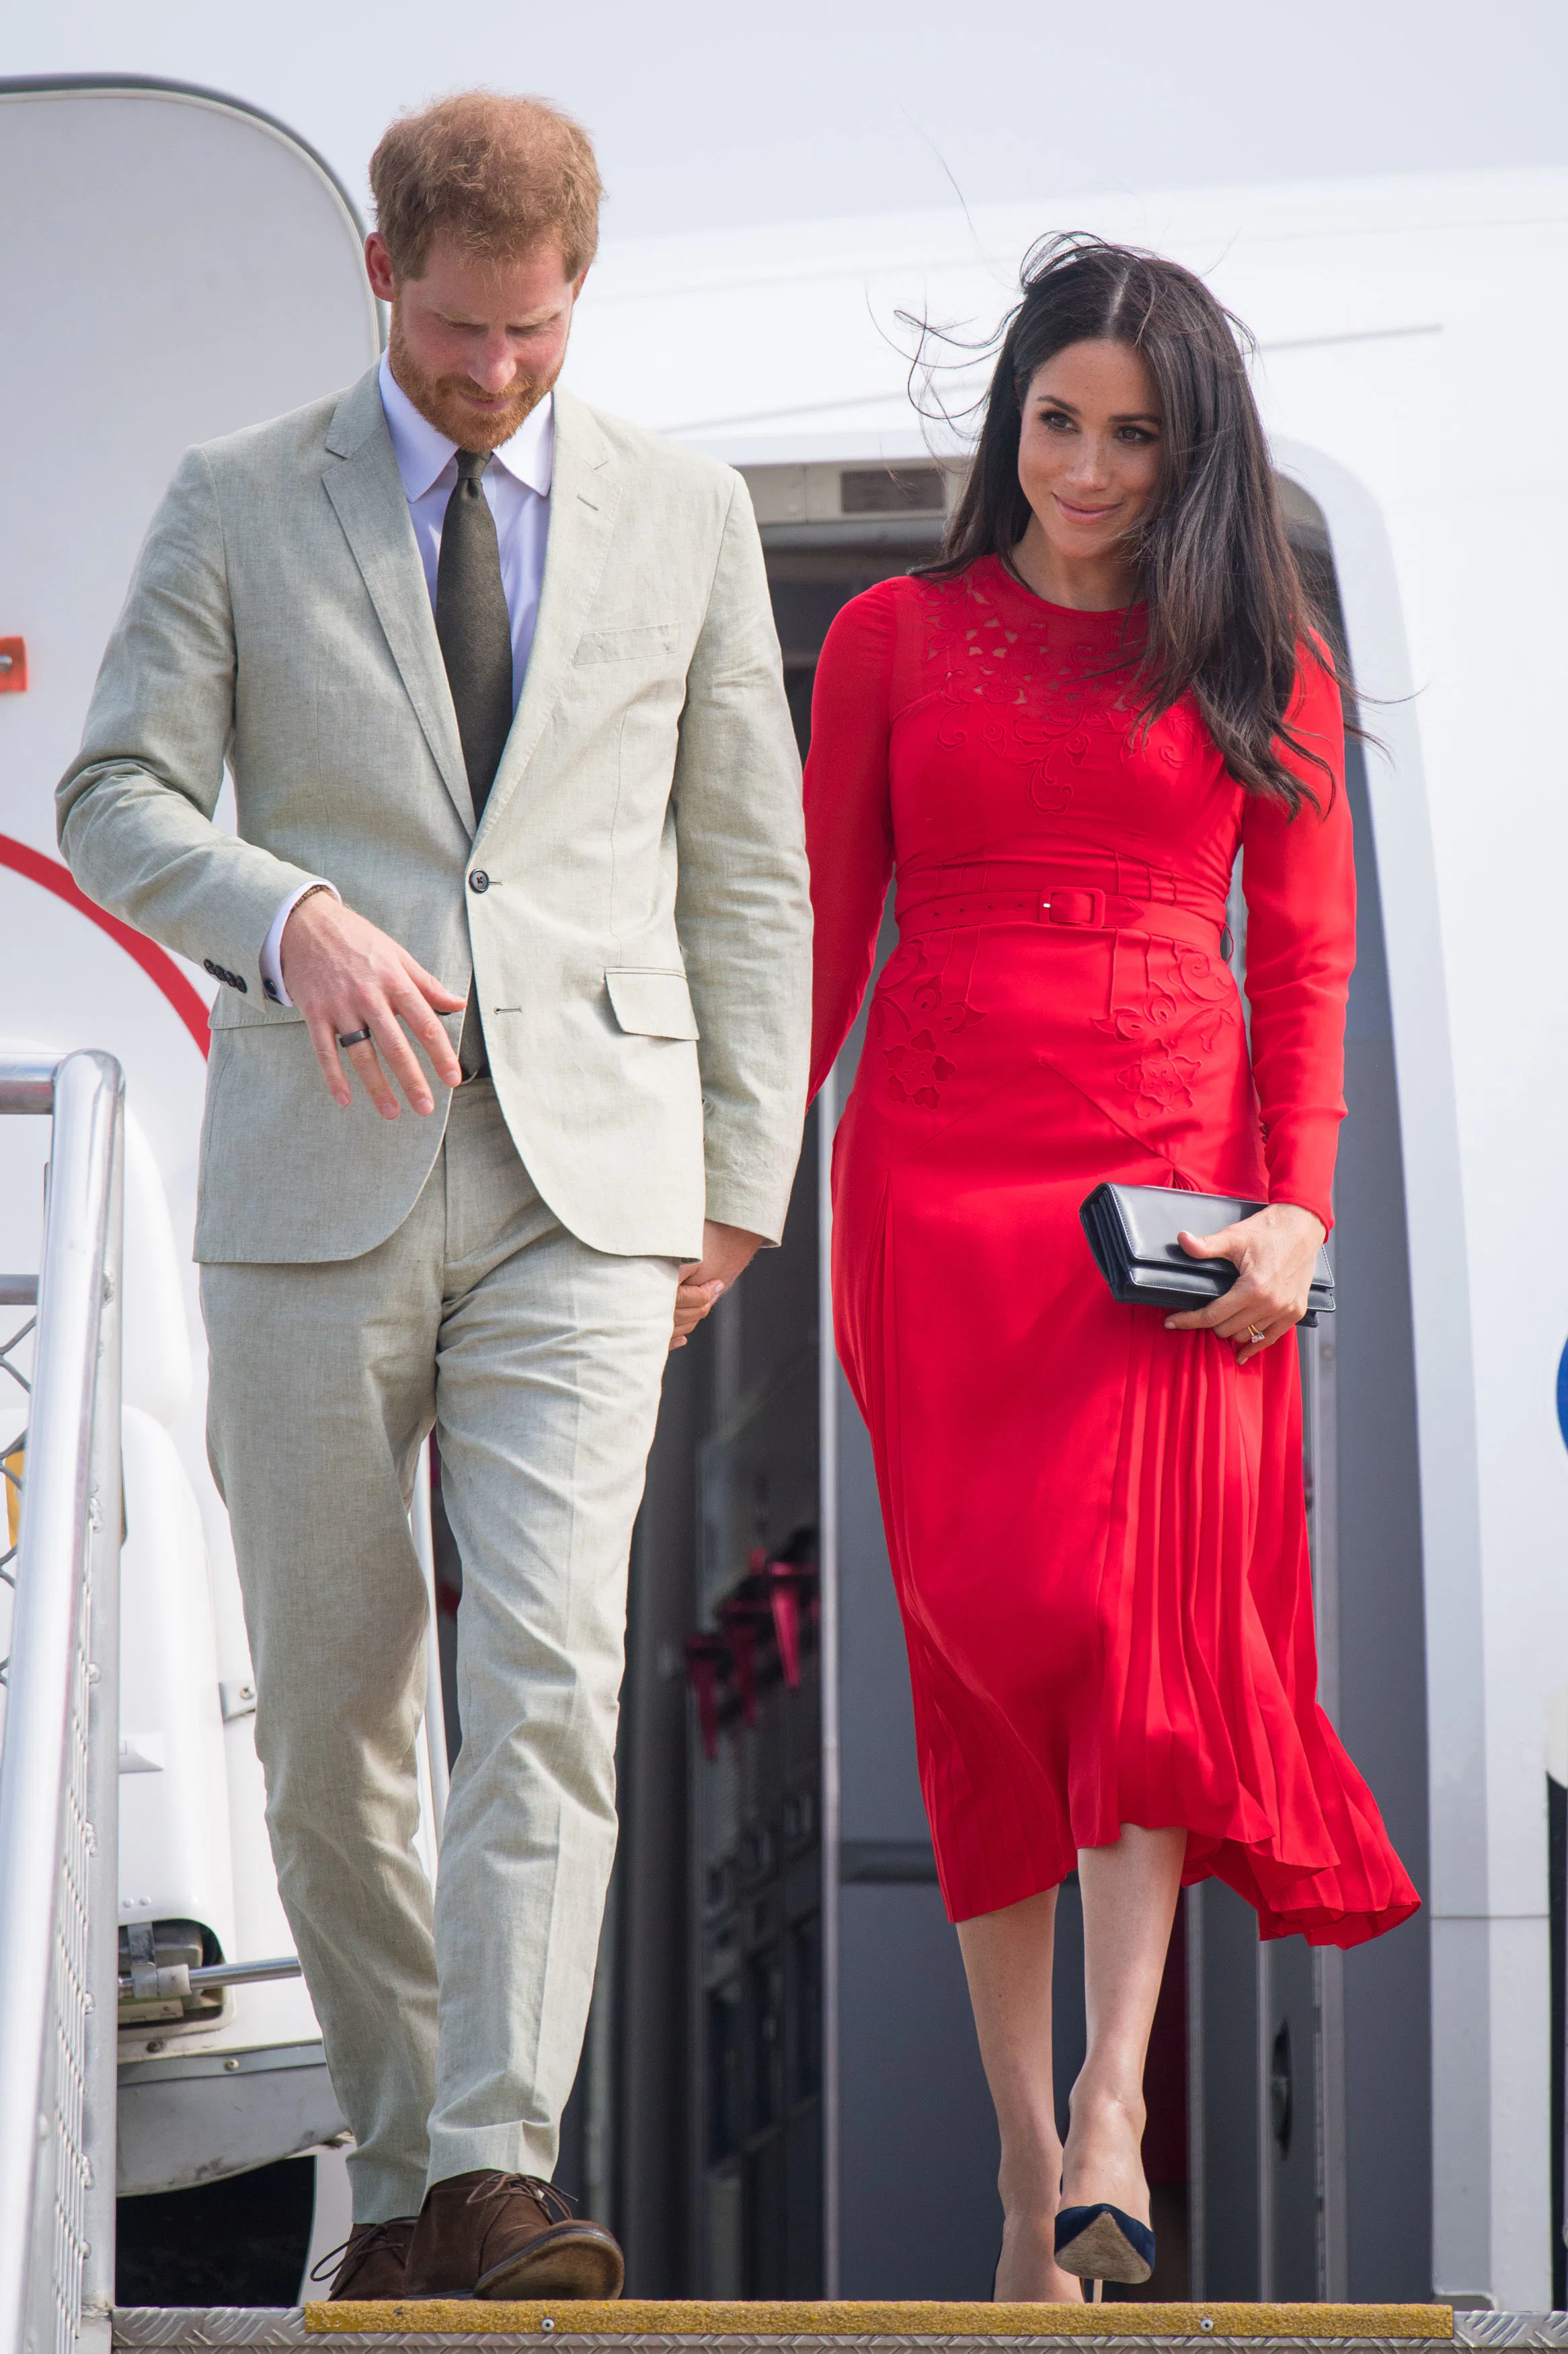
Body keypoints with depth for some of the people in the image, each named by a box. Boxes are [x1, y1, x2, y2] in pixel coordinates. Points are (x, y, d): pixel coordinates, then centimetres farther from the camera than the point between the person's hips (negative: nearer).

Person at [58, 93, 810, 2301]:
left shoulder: (686, 514, 10)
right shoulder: (239, 505, 6)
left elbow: (747, 864, 14)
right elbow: (117, 796, 1)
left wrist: (745, 1170, 9)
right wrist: (291, 919, -19)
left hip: (585, 1181, 0)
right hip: (316, 1179, 0)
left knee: (551, 1680, -16)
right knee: (329, 1719, 4)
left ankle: (500, 2175, -19)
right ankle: (396, 2175, 17)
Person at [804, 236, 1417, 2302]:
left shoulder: (1260, 663, 10)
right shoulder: (894, 639, 11)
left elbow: (1307, 960, 8)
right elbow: (820, 932, 10)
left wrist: (1297, 1209, -5)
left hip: (1177, 1163, -1)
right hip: (940, 1170, 1)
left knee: (1143, 1602, -17)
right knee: (980, 1626, -1)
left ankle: (1112, 2113, -20)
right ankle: (1025, 2143, 3)